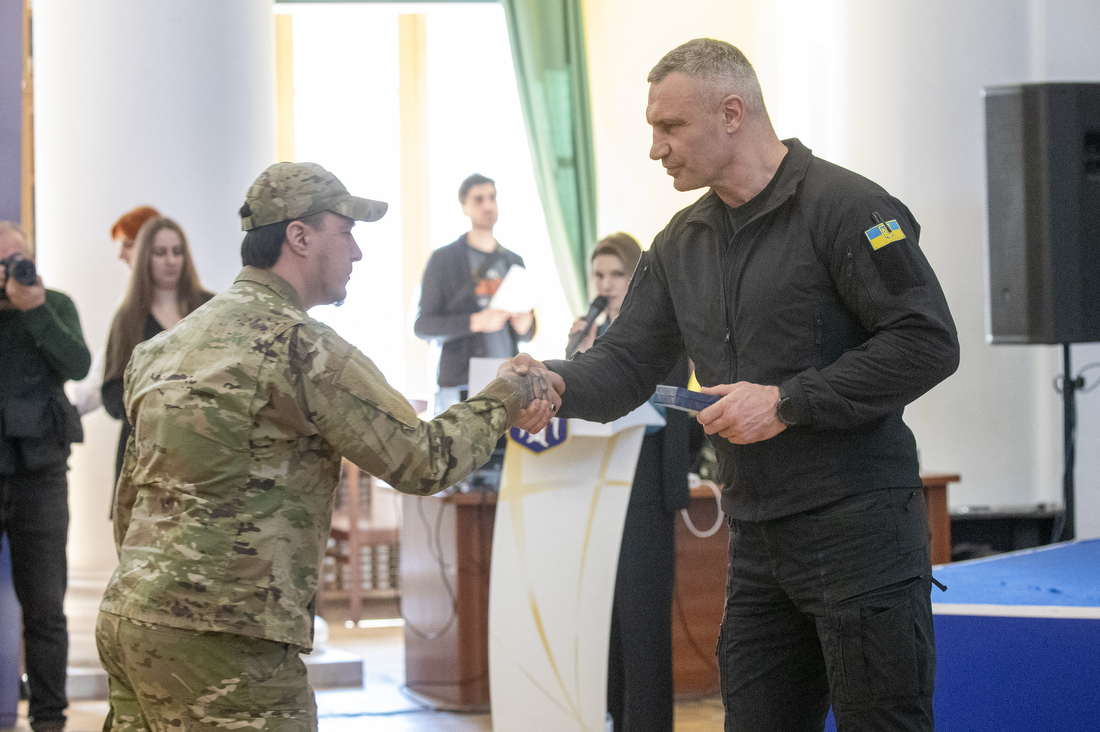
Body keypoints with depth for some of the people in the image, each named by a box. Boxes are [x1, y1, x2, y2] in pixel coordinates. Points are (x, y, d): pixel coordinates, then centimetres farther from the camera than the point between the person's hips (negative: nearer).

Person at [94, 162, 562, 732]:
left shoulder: (165, 345, 16)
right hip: (219, 637, -9)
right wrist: (501, 401, 10)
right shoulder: (298, 344, -10)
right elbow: (423, 462, -6)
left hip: (126, 618, 9)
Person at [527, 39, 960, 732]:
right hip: (757, 540, 8)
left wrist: (788, 403, -17)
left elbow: (927, 343, -16)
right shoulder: (683, 242, 14)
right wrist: (557, 382, -9)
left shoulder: (844, 206, -10)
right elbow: (626, 365, 13)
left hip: (859, 523, -7)